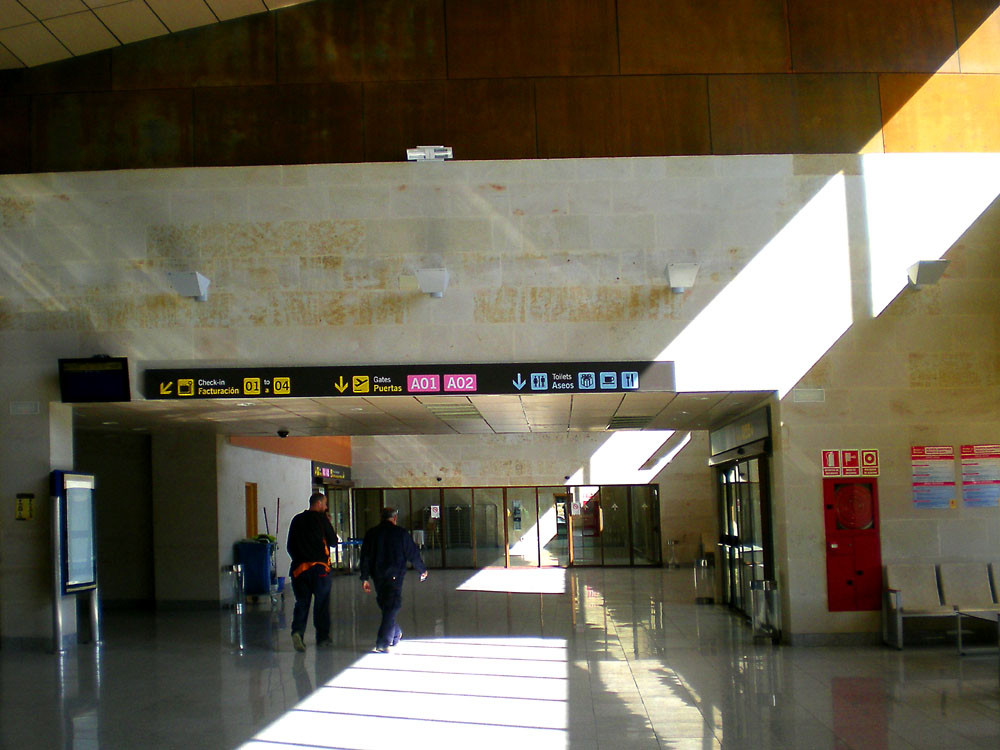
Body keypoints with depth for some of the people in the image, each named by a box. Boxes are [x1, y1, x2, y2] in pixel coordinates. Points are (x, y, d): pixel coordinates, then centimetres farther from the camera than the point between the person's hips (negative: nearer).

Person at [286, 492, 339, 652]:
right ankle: (322, 637, 12)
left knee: (301, 602, 4)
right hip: (320, 567, -3)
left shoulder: (297, 520, 9)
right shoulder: (321, 519, -5)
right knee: (322, 603, 7)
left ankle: (298, 631, -19)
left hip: (299, 567, 3)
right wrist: (328, 525, 12)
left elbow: (290, 546, 13)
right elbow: (333, 542, 0)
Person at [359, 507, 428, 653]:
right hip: (395, 575, -4)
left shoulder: (371, 533, 7)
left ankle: (395, 635, 31)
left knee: (385, 605, 19)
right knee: (392, 607, -5)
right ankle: (382, 643, -13)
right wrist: (423, 570, 15)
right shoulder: (401, 533, -3)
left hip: (377, 576, 4)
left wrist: (364, 578, 9)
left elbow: (365, 557, 6)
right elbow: (413, 554, 0)